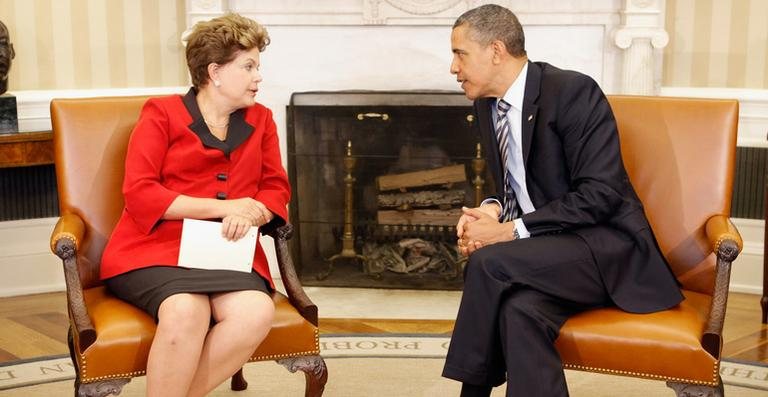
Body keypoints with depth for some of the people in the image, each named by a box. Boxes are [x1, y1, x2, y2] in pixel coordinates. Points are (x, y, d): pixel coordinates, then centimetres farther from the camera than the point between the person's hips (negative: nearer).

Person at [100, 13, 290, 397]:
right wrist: (225, 207, -11)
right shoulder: (161, 113, 3)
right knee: (186, 313, -36)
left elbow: (276, 189, 15)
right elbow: (139, 193, -6)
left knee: (257, 313, -29)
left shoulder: (260, 120, 17)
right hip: (156, 250, -4)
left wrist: (249, 216, -10)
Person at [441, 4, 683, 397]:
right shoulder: (486, 104, 9)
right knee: (521, 309, -29)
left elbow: (600, 194, -20)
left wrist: (511, 230, -22)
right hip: (546, 249, 6)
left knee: (488, 263, -28)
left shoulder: (573, 92, -14)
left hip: (605, 246, -6)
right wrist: (490, 210, -5)